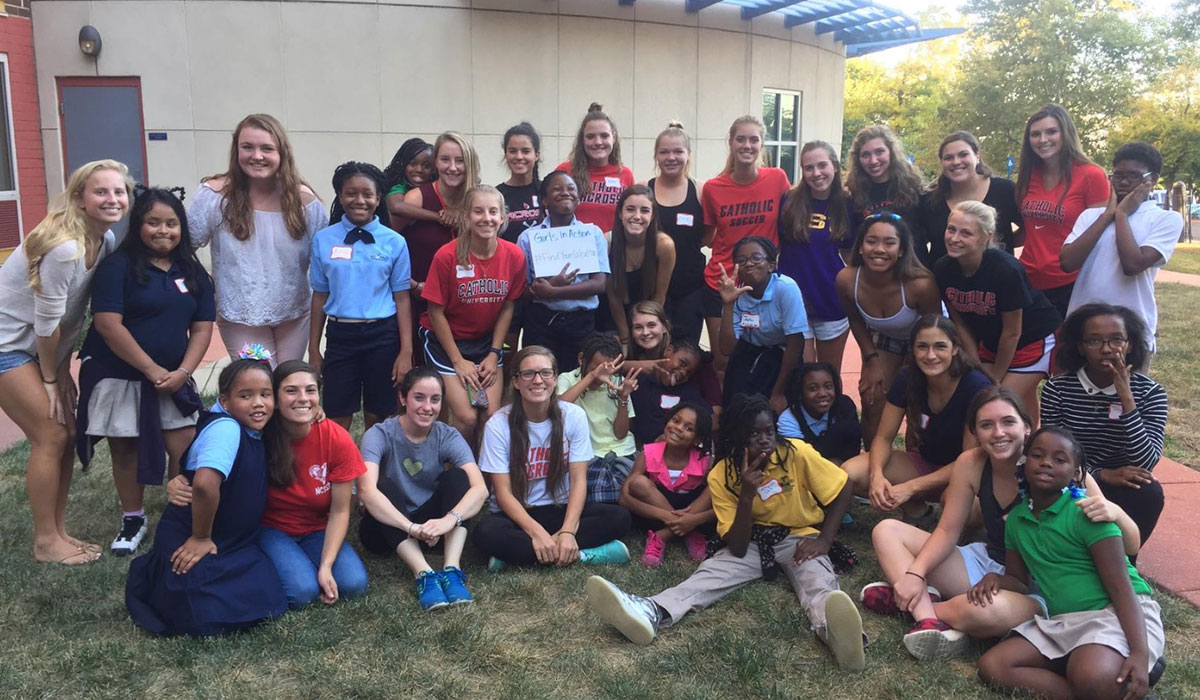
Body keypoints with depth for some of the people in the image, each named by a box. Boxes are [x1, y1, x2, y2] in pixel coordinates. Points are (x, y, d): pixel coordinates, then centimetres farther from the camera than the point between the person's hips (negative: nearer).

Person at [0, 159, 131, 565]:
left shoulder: (106, 242, -2)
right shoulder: (64, 247, -28)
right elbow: (47, 324, -20)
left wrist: (63, 372, 3)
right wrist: (50, 379, -8)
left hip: (38, 347, 8)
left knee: (66, 433, 7)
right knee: (50, 436, -6)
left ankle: (58, 532, 20)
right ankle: (46, 542, 7)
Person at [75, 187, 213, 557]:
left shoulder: (193, 272, 4)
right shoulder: (118, 265, -10)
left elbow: (202, 328, 3)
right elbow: (108, 324, -17)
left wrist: (182, 372, -12)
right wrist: (152, 370, -18)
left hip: (171, 378, 3)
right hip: (118, 375, -3)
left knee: (186, 449, -1)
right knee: (126, 449, 9)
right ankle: (133, 520, 26)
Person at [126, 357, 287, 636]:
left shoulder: (253, 431, 1)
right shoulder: (226, 428, -25)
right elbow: (205, 483, -39)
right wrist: (201, 538, -24)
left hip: (234, 542, 8)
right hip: (189, 542, -8)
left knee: (266, 602, -4)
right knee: (207, 619, -16)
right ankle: (156, 574, 13)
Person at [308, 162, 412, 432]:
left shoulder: (394, 242, -2)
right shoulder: (323, 240, 1)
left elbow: (402, 298, -1)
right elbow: (319, 296, 7)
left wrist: (406, 351, -5)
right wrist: (313, 349, 7)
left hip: (382, 337, -1)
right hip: (340, 336, 1)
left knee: (377, 418, 11)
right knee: (336, 423, 5)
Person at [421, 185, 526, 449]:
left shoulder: (514, 256, -11)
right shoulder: (447, 256, -21)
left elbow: (507, 307, 0)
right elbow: (436, 312, -13)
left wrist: (494, 355, -3)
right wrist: (458, 361, -11)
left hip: (487, 340, 3)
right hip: (446, 339, -3)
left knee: (492, 415, -4)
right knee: (467, 417, -10)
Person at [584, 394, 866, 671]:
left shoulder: (797, 453, -18)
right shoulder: (721, 476, -14)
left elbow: (843, 491, -7)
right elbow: (737, 548, -17)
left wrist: (824, 541, -17)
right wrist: (747, 495, -30)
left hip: (799, 538, -2)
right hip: (755, 541, 2)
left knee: (817, 577, -34)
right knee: (713, 569, -24)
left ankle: (830, 625, -68)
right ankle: (653, 612, -50)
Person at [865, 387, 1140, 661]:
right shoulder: (970, 464, -12)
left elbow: (1131, 547, -16)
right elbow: (947, 532, -1)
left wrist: (1114, 512, -39)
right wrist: (915, 573, -17)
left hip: (1036, 588, -5)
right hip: (986, 563, 5)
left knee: (982, 609, -40)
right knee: (886, 531, -6)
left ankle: (913, 605, -8)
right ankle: (929, 619, -26)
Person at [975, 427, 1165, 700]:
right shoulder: (1016, 519, 8)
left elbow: (1120, 587, -15)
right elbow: (1020, 580, 21)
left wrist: (1140, 652, -28)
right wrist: (997, 579, -4)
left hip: (1116, 614, -7)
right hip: (1059, 621, 7)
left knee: (1093, 677, -38)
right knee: (992, 667, -16)